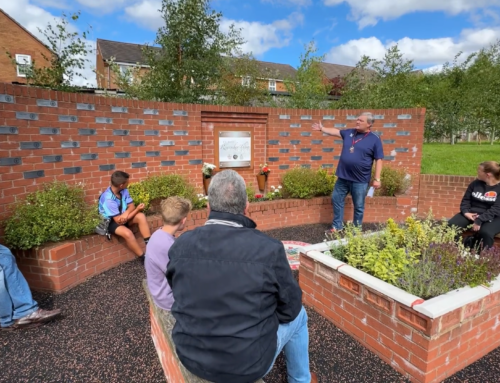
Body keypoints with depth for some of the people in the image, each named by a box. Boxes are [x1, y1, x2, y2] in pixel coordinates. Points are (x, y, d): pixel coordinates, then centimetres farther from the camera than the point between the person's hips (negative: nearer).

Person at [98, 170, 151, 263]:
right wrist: (137, 209, -26)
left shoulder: (123, 191, -10)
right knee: (127, 233, -32)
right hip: (109, 222, -7)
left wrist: (126, 213, -27)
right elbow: (119, 220, -27)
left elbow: (131, 206, -3)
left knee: (141, 216, -19)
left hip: (122, 216, 7)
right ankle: (144, 258, -16)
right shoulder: (108, 199, -30)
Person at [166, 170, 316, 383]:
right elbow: (290, 308, -8)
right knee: (297, 315, 21)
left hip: (191, 357, 4)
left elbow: (182, 298, 5)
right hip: (248, 366, -4)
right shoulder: (268, 248, -23)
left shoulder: (180, 245, -12)